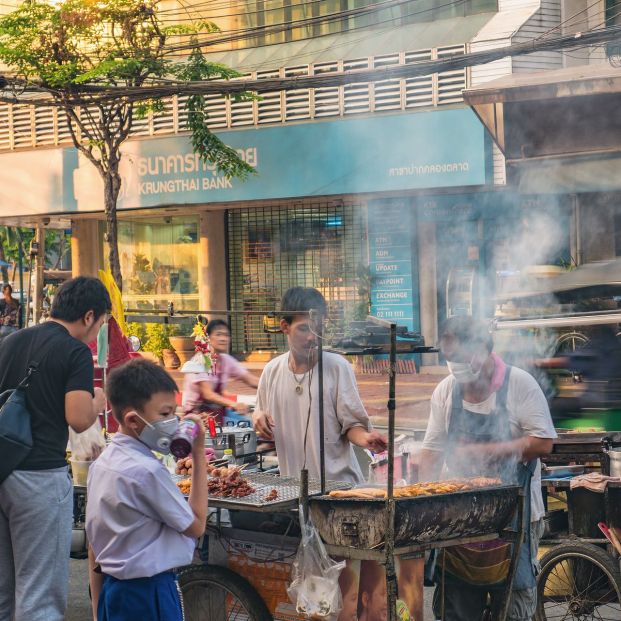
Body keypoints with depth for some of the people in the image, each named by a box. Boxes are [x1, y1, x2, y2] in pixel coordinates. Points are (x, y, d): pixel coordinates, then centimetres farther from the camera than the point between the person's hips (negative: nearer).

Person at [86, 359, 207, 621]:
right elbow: (196, 525, -9)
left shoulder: (101, 464, 4)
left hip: (112, 589, 8)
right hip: (149, 592, -8)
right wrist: (199, 455, -9)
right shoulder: (148, 471, -21)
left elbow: (94, 544, 9)